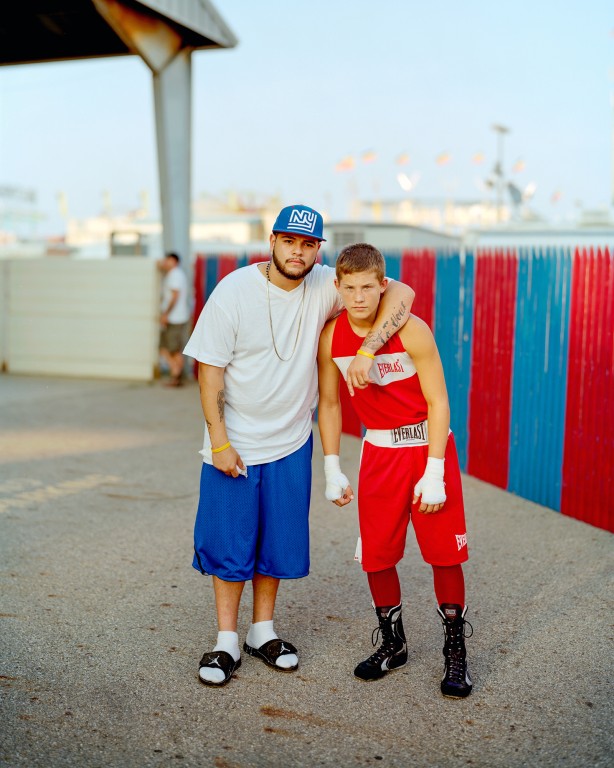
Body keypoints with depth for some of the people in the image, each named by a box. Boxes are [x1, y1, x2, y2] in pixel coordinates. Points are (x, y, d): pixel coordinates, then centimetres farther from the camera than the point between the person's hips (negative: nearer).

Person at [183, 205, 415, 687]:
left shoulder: (325, 286, -8)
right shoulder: (234, 291, -13)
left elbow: (401, 293, -14)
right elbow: (210, 369, -10)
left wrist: (367, 350, -28)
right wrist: (219, 442, -14)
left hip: (291, 444, 3)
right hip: (234, 443, -2)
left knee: (281, 542, 11)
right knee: (229, 543, 3)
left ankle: (263, 631, 30)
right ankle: (227, 642, 19)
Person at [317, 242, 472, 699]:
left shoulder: (412, 331, -18)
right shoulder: (331, 338, -7)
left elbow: (437, 402, -14)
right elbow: (330, 403, 5)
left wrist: (434, 473, -17)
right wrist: (332, 468, 3)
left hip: (428, 443, -3)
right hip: (379, 451, 3)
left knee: (445, 553, 0)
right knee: (376, 555, 6)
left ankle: (455, 650, 17)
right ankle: (393, 645, 25)